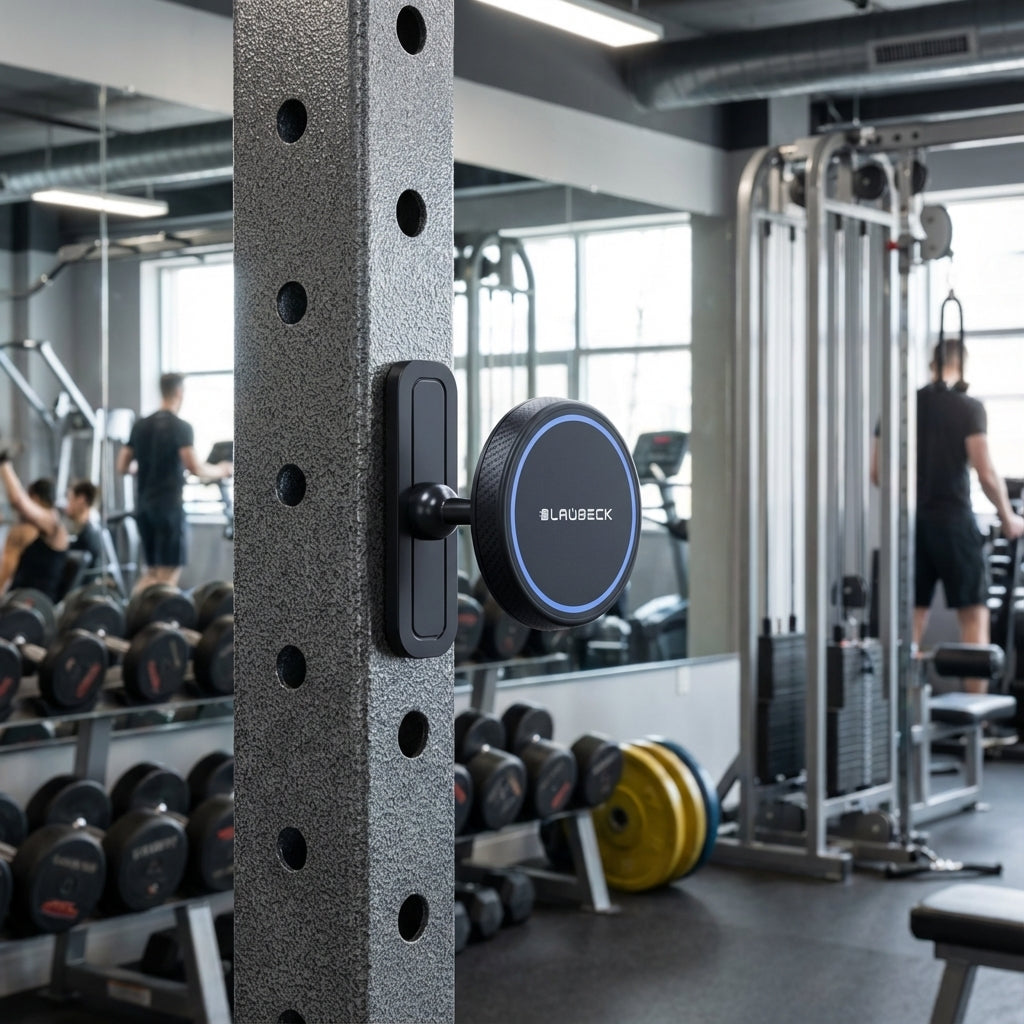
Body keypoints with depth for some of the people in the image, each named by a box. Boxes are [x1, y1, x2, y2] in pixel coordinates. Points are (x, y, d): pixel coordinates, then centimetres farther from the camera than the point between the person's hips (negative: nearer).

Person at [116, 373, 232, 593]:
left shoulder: (140, 426, 11)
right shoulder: (181, 427, -10)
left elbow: (123, 466, 14)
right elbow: (195, 468, -17)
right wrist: (220, 471, 1)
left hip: (145, 505, 7)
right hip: (170, 506, -7)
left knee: (152, 571, 15)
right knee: (169, 572, -4)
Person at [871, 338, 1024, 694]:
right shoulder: (968, 407, -6)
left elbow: (877, 472, 7)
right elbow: (985, 472, -12)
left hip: (911, 521, 4)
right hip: (953, 519, -4)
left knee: (912, 618, 8)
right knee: (974, 615, 4)